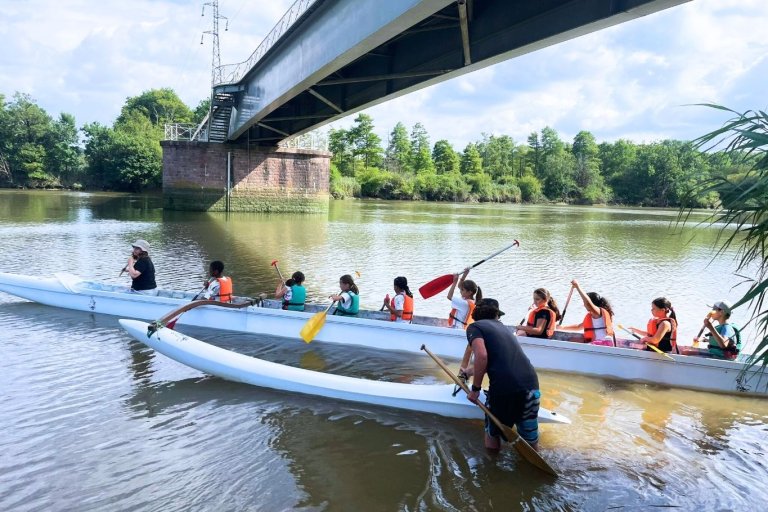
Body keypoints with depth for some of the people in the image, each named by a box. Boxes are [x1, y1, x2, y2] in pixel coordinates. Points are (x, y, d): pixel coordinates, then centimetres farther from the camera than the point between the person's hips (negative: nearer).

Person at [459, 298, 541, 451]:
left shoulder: (475, 327, 8)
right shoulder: (504, 328, 28)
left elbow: (482, 356, -12)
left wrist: (475, 388, -1)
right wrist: (472, 371, 60)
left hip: (503, 388, -5)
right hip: (531, 385, 5)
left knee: (492, 437, 19)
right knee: (531, 445, 16)